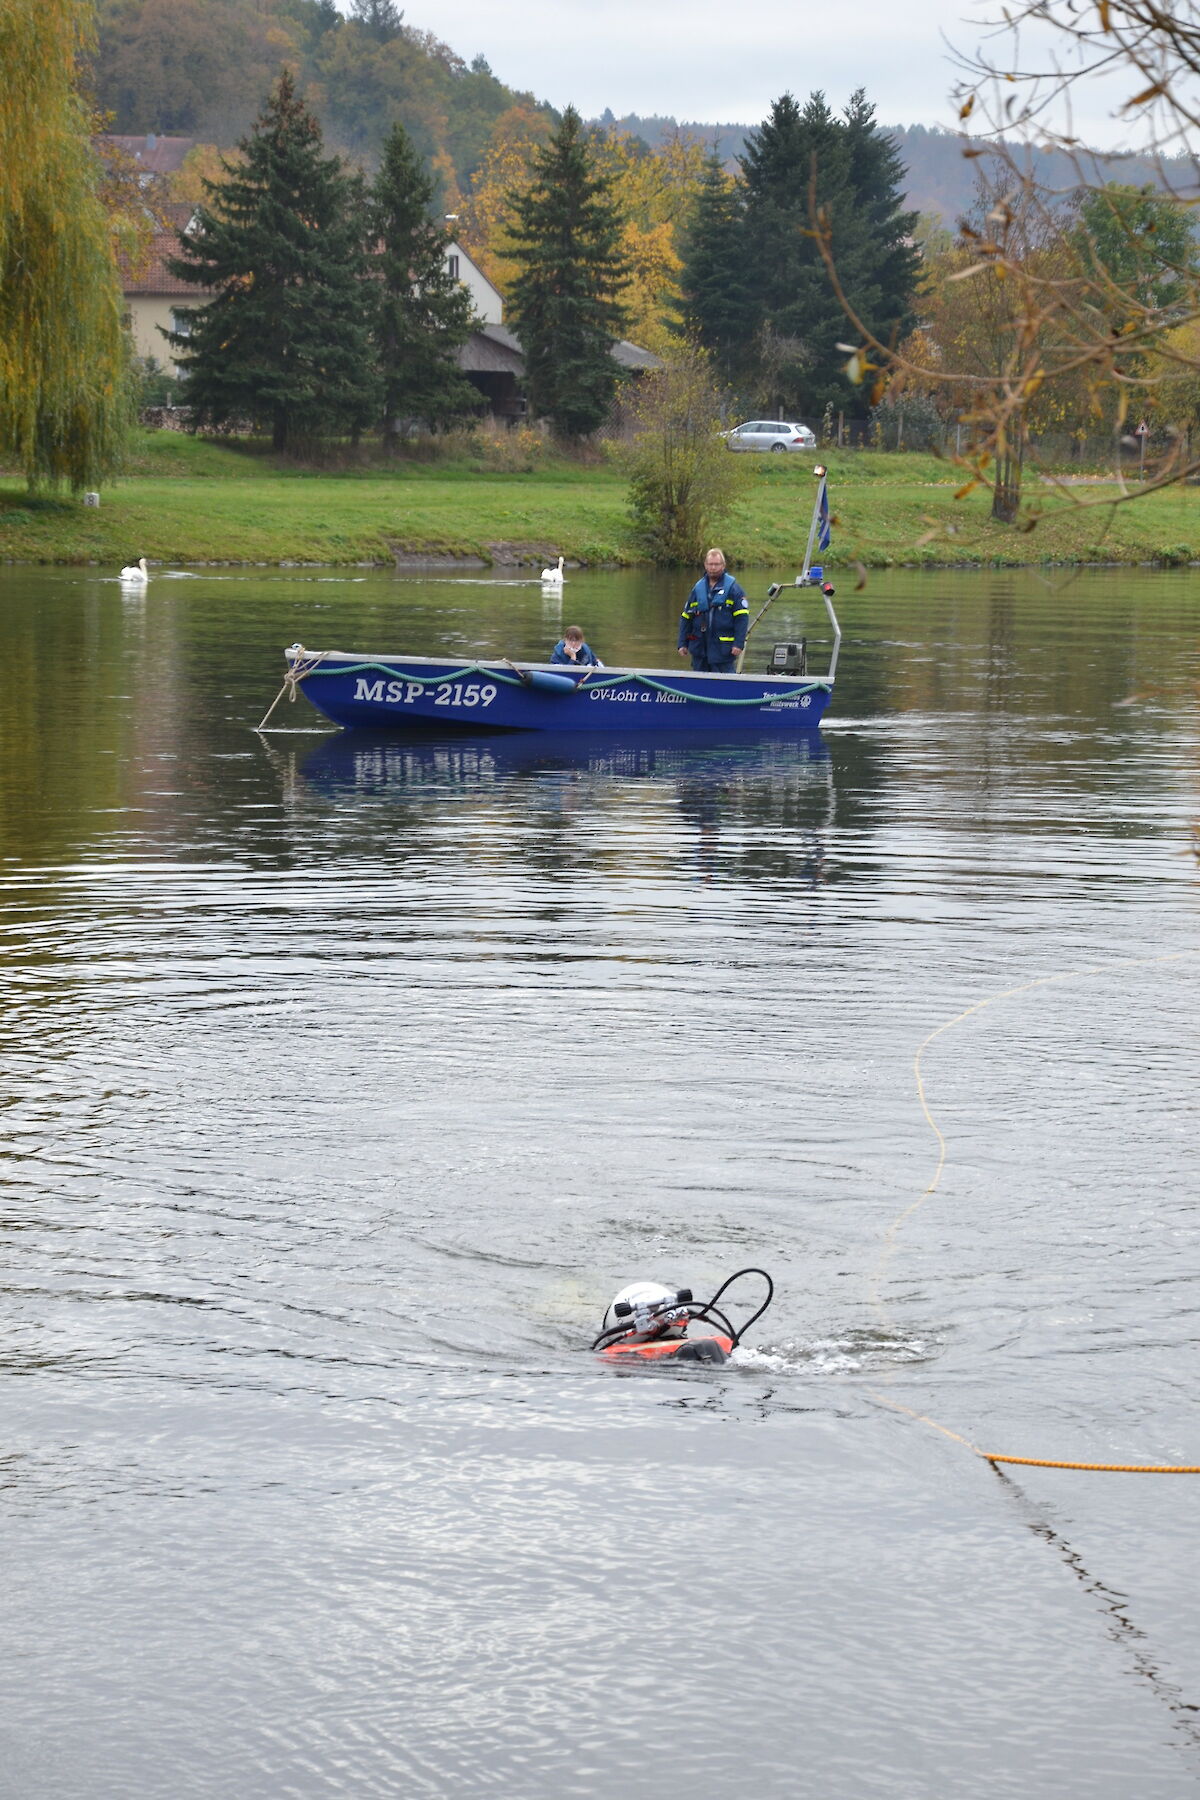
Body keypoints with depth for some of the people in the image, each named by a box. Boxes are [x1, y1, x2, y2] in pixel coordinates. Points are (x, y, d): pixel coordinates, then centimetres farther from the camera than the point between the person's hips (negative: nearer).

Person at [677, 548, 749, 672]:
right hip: (699, 647, 5)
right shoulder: (698, 588, 10)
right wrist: (683, 644, 9)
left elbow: (742, 617, -6)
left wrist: (739, 643, -14)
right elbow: (686, 617, 14)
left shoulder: (732, 587, -2)